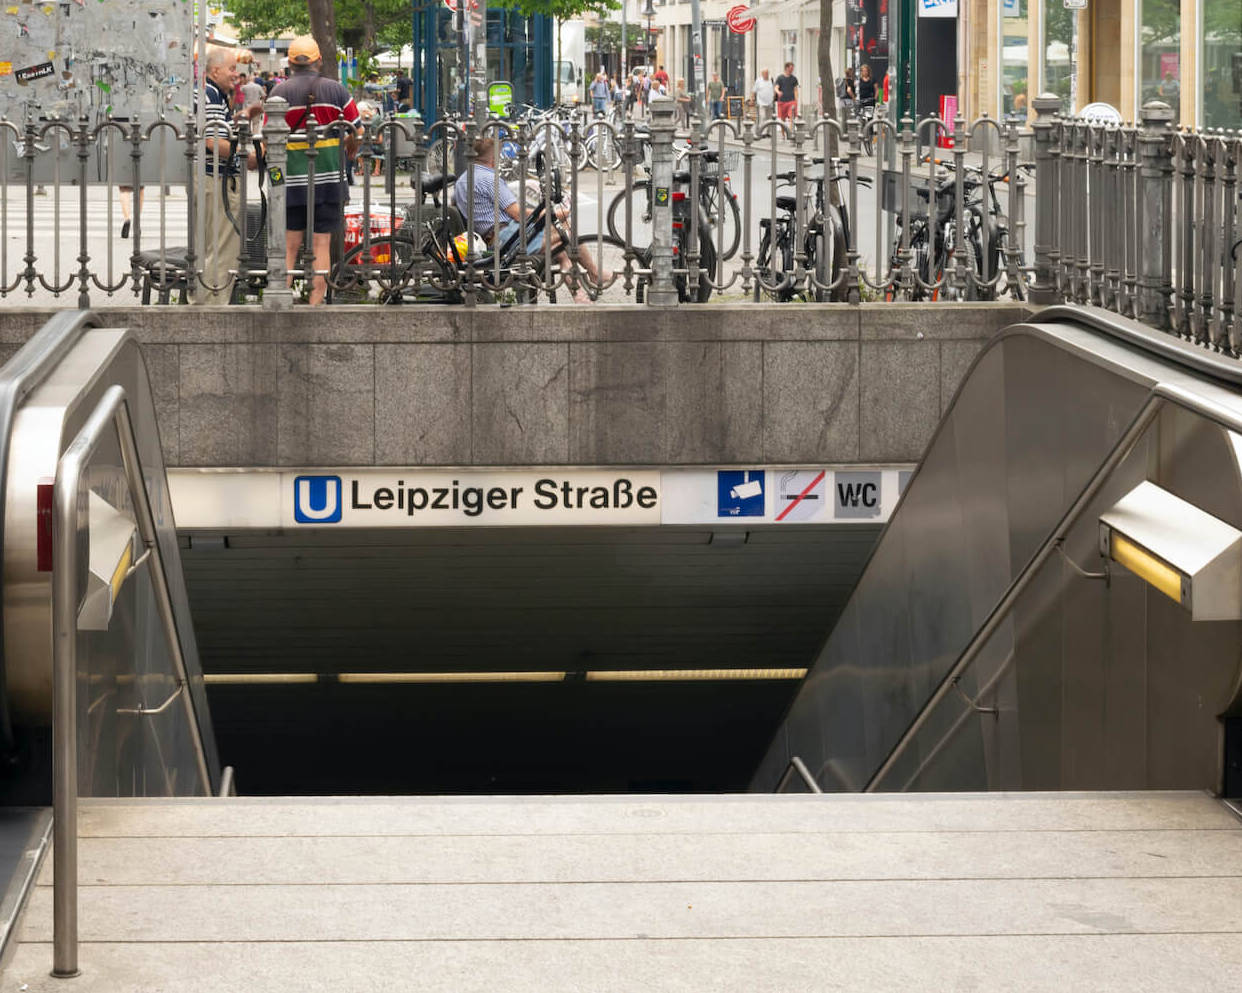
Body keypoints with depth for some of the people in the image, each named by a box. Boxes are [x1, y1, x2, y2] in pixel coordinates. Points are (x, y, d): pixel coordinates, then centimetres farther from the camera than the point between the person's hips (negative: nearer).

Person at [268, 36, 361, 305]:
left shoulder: (279, 93, -1)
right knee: (321, 244, 3)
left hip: (291, 180, 0)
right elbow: (356, 133, 5)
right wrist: (345, 154, 24)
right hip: (328, 179, 0)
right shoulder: (335, 90, 2)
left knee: (289, 246, 5)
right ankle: (316, 303, 0)